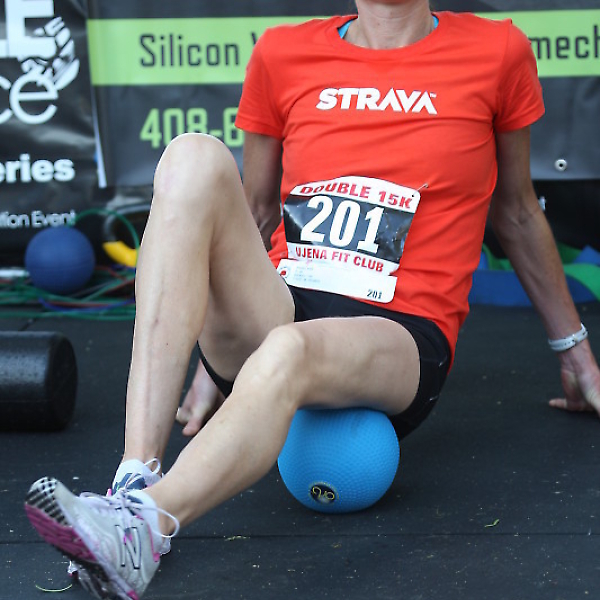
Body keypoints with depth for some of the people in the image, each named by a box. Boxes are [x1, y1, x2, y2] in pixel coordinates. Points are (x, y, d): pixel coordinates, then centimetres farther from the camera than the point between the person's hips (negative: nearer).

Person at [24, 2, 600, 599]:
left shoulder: (494, 52, 8)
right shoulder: (284, 54, 13)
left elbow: (515, 211, 20)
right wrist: (217, 351, 28)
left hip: (398, 341, -3)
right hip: (273, 316, 3)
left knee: (287, 351, -38)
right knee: (194, 157, -25)